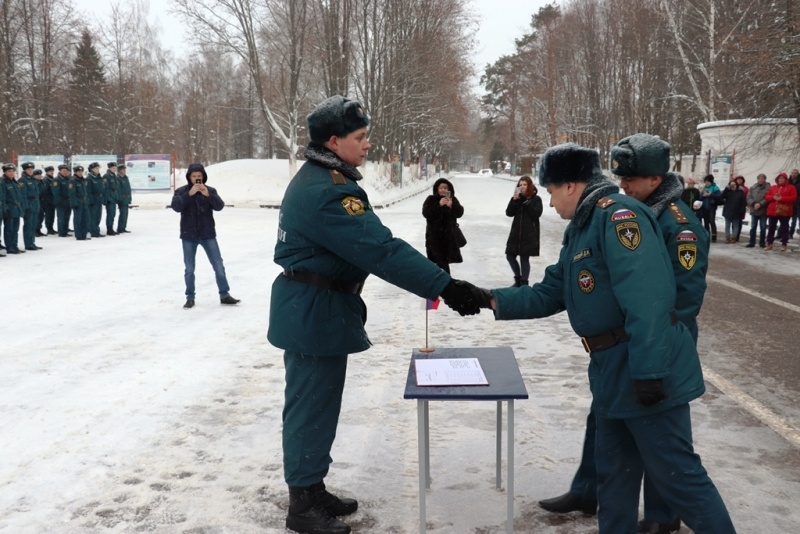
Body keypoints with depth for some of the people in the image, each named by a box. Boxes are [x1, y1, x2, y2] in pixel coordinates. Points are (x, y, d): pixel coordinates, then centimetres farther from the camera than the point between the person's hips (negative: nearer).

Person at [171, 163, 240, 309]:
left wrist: (208, 195, -25)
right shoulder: (181, 191, -1)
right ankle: (190, 298, 18)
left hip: (208, 235, 1)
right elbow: (176, 206, -17)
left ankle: (224, 295, 12)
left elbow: (219, 206, -11)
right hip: (189, 236, -1)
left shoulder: (210, 190, 2)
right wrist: (189, 194, -27)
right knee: (189, 269, 7)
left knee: (219, 266, 2)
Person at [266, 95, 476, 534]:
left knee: (316, 404, 18)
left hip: (313, 308, 11)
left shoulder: (317, 179, 11)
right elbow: (382, 250, -29)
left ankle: (313, 490, 32)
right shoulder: (327, 191, -24)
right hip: (314, 313, -11)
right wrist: (444, 286, -28)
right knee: (312, 407, 1)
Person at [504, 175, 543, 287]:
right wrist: (514, 200, -13)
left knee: (524, 258, -1)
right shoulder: (517, 198, 8)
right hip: (516, 232, 5)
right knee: (510, 256, 6)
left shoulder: (536, 199, -2)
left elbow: (536, 214, -16)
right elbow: (509, 213, 0)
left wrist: (525, 201, -18)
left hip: (529, 234, -5)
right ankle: (518, 279, 25)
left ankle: (523, 283, 10)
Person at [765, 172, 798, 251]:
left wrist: (782, 198, -17)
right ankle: (769, 244, 14)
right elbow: (766, 197, 10)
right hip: (772, 211, 3)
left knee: (784, 228, 1)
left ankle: (784, 245, 5)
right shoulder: (773, 187, 14)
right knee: (771, 228, 7)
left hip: (784, 212, -3)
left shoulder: (791, 187, 2)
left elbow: (794, 197, -8)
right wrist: (773, 197, -12)